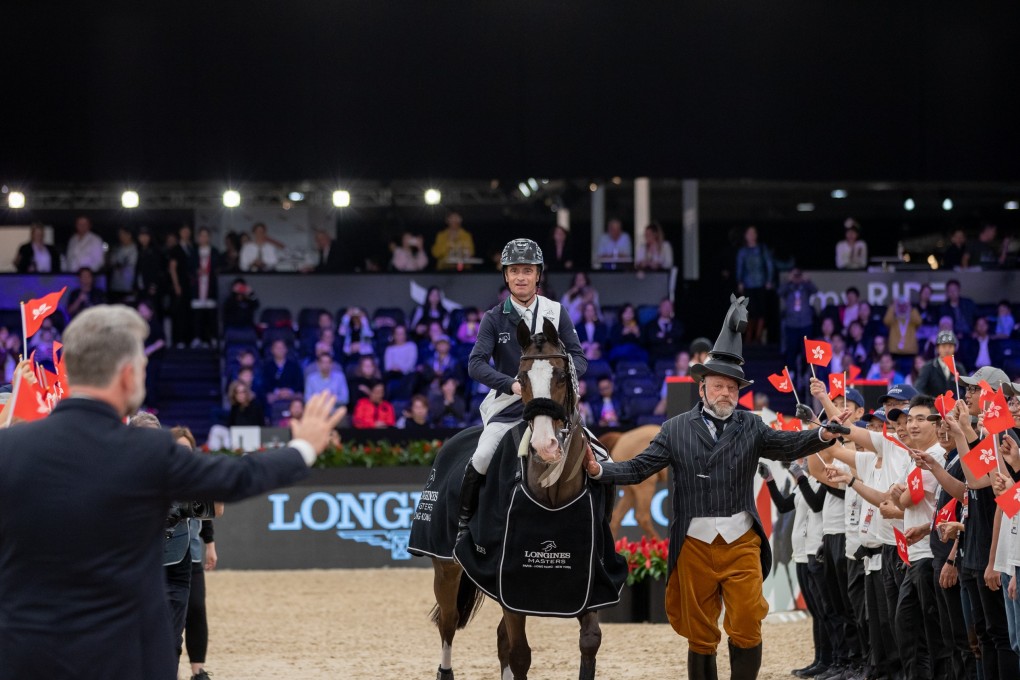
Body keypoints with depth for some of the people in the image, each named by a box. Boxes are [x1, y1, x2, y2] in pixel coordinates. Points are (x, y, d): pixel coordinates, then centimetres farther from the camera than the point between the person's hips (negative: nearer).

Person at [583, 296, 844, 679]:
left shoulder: (751, 427, 4)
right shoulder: (677, 430, 4)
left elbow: (788, 446, -9)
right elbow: (639, 468, 2)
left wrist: (824, 436, -28)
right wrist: (599, 470, -14)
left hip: (742, 543, 0)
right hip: (694, 544, 0)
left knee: (747, 629, -6)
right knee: (700, 636, 8)